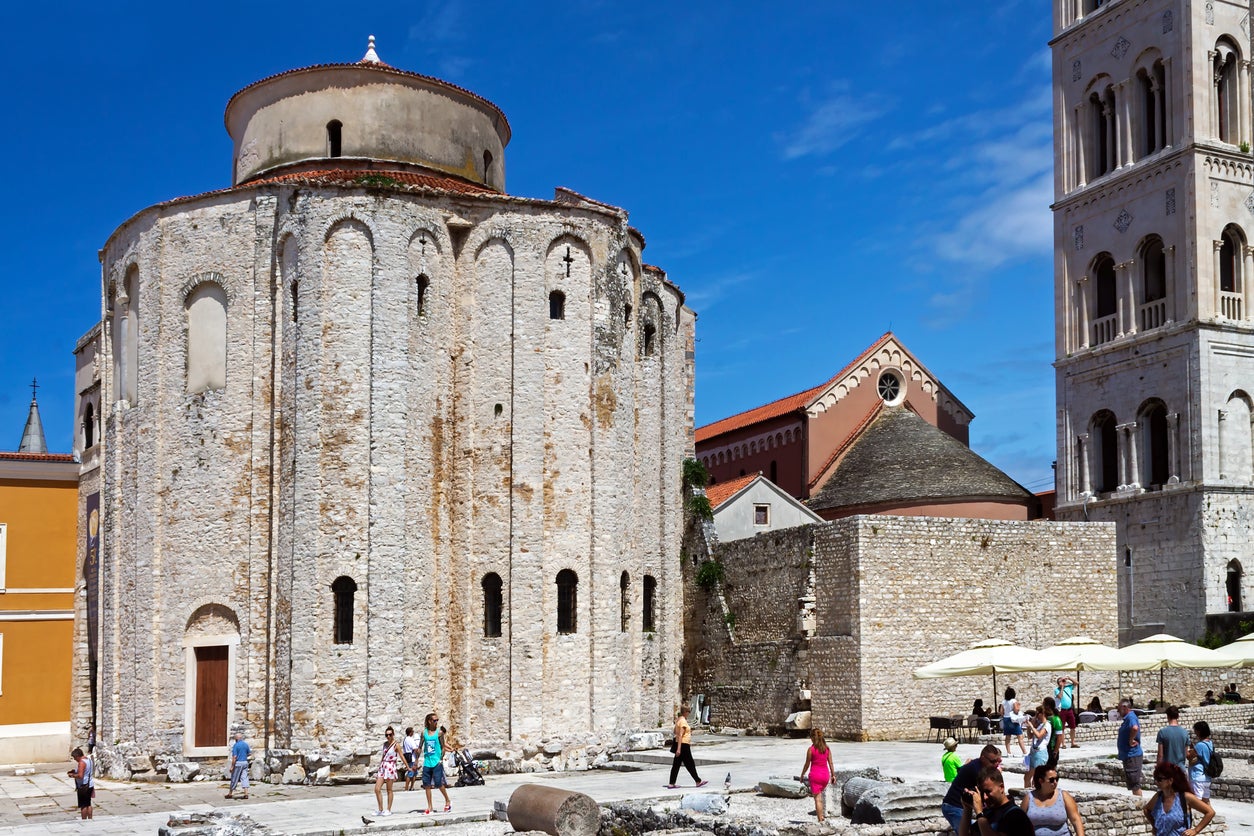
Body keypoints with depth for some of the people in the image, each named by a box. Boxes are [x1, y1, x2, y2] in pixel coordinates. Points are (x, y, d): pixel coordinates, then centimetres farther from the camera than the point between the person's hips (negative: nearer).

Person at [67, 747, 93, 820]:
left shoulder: (81, 762, -19)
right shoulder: (89, 759, 10)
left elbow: (80, 776, -27)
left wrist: (72, 775, -11)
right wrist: (75, 771, 17)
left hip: (83, 786, -9)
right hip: (90, 785, 9)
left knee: (83, 805, 0)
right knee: (88, 804, 16)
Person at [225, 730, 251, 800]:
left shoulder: (236, 745, -13)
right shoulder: (246, 744, 6)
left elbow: (234, 757, -17)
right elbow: (249, 753, 16)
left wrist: (232, 766, -13)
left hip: (238, 763, -6)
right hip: (245, 762, 6)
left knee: (234, 779, 5)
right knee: (244, 778, 4)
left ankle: (230, 794, 17)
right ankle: (246, 793, -2)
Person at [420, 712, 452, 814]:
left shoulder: (439, 732, -2)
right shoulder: (424, 732, 6)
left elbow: (443, 747, 0)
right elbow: (420, 747, 12)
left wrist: (441, 759, -9)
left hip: (437, 762, -3)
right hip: (427, 762, 4)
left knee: (439, 783, -6)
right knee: (427, 784, 3)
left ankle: (448, 801, 14)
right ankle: (429, 806, 11)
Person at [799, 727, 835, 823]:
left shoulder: (811, 749, -10)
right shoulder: (827, 748, 1)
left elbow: (807, 765, -5)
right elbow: (831, 763, 3)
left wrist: (802, 775, 8)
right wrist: (833, 775, 12)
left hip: (815, 775, -5)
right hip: (825, 774, 5)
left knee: (817, 798, -1)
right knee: (819, 795, 25)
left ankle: (820, 821, -3)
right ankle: (821, 815, 22)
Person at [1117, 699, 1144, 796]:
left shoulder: (1130, 717, -19)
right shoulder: (1128, 718, 14)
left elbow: (1135, 728, -40)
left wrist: (1131, 740, -27)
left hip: (1132, 756, -11)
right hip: (1128, 756, 11)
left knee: (1135, 784, -6)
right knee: (1132, 784, 17)